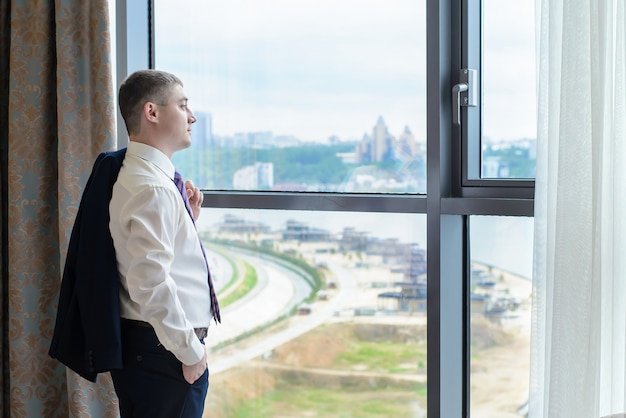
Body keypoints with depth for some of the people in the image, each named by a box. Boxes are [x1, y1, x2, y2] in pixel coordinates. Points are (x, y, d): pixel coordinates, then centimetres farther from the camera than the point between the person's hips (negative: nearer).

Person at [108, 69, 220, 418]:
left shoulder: (140, 175, 12)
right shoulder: (153, 189, -19)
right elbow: (150, 282, -26)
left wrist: (189, 219, 7)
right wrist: (191, 350, -18)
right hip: (163, 350, -10)